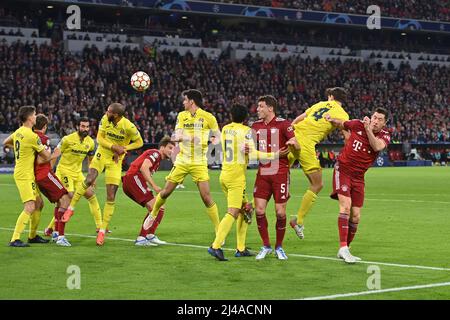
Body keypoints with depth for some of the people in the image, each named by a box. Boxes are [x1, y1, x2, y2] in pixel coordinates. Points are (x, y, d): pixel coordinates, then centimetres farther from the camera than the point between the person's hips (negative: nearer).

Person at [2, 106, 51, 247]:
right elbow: (46, 157, -11)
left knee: (38, 203, 15)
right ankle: (15, 239, -16)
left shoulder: (18, 132, 7)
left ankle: (32, 236, 25)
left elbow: (5, 143, 27)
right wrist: (47, 150, 11)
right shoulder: (32, 136, -19)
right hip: (24, 175, -9)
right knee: (30, 207, -14)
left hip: (28, 175, 9)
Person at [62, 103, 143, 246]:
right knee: (89, 180, -25)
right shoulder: (105, 119, -11)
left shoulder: (128, 126, -20)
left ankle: (102, 231, 6)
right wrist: (114, 147, -23)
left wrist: (124, 148, -20)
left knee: (111, 197, -3)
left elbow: (139, 142, -7)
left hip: (115, 161, -1)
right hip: (101, 154, 1)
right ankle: (70, 209, -7)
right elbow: (100, 138, -8)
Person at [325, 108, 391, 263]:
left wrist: (368, 129, -30)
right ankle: (343, 247, -27)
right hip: (343, 170, -3)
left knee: (355, 217, 3)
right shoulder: (358, 125, -5)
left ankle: (346, 248, 20)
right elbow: (341, 124, 16)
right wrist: (331, 119, 0)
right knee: (345, 205, -22)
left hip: (358, 177, 3)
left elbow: (377, 146, -27)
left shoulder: (385, 136, -4)